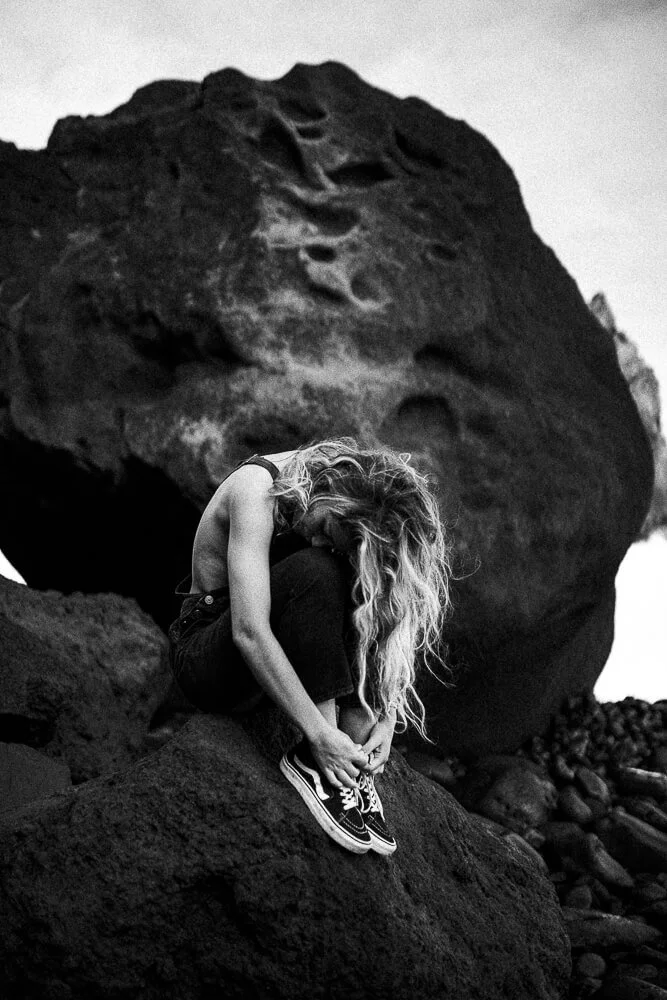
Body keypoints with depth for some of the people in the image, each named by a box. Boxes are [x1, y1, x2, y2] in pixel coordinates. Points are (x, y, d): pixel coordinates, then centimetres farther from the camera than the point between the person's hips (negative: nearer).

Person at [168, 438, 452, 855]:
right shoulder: (258, 488, -27)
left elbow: (387, 626, -8)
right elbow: (250, 632, -36)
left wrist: (387, 715, -21)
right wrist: (321, 734, -37)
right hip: (207, 657, -6)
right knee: (313, 574, -31)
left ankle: (354, 769, -18)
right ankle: (314, 760, -26)